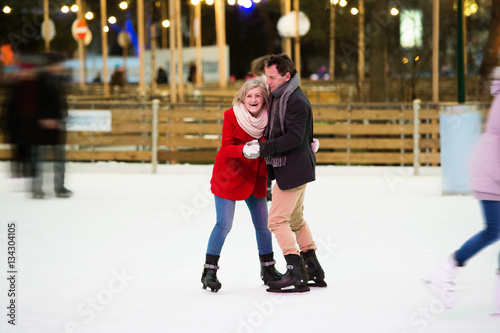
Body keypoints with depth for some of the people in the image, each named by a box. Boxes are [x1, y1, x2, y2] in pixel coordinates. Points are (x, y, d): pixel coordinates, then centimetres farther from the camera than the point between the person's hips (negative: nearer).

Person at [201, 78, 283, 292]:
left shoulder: (268, 118, -4)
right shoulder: (231, 116, -15)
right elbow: (227, 148, -21)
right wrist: (244, 149, -41)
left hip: (255, 178, 4)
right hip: (228, 177, -4)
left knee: (263, 225, 11)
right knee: (224, 225, -8)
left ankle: (268, 270, 26)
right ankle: (209, 271, 2)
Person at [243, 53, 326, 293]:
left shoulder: (296, 101, -20)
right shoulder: (279, 96, 12)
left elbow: (294, 138, -27)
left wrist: (262, 149, -27)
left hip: (293, 169, -11)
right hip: (290, 168, 11)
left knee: (277, 220, -11)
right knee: (295, 219, 20)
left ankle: (296, 275, -13)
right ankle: (314, 271, 27)